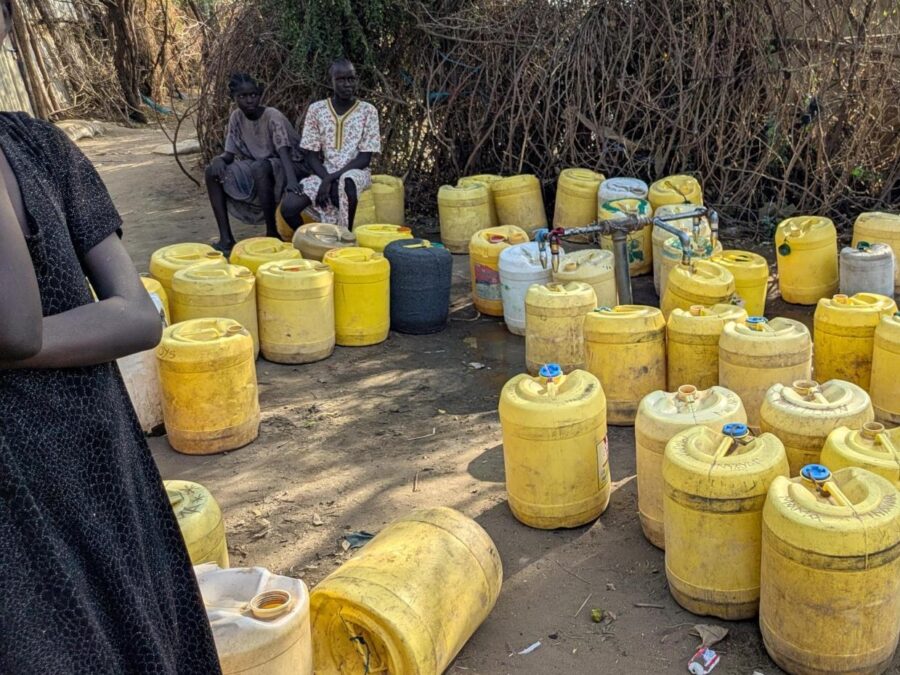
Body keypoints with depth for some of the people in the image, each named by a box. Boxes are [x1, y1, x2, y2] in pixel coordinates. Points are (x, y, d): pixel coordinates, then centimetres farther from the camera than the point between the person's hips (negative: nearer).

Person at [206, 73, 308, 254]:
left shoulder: (272, 116, -19)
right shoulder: (236, 117, -1)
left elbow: (283, 151, -32)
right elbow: (230, 154, 3)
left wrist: (291, 179, -51)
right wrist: (219, 159, -23)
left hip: (287, 167, -7)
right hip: (254, 171, 7)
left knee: (260, 167, -39)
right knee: (213, 171, -11)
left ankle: (272, 233, -28)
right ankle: (226, 237, -18)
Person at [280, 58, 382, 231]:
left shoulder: (368, 111, -2)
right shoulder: (316, 109, 3)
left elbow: (365, 159, -7)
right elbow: (312, 157, 3)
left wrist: (331, 179, -18)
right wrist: (327, 180, -17)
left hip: (355, 172, -2)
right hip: (323, 173, 2)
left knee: (346, 181, -41)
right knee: (288, 207, -25)